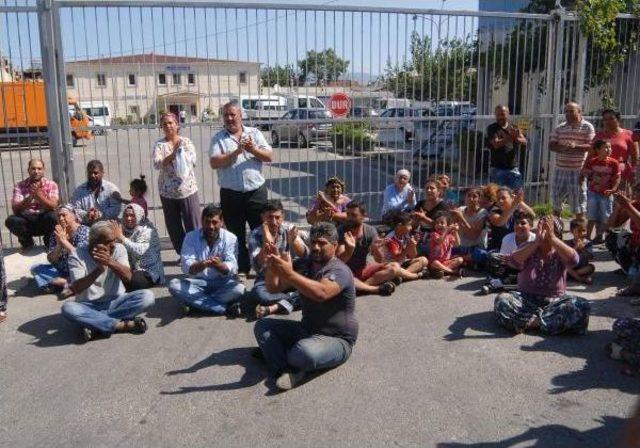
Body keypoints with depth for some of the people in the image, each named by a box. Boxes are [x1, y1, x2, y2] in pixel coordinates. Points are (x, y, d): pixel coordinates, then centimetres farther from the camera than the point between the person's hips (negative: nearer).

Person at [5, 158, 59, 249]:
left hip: (44, 221, -1)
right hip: (26, 220, 1)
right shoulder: (20, 186, 1)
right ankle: (27, 242, 3)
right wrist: (30, 197, -25)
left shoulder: (51, 185, -1)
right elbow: (15, 209, -10)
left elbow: (53, 206, -16)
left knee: (52, 216, -34)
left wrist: (38, 194, -29)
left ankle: (49, 243, -3)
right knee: (11, 220, -28)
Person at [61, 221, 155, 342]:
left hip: (115, 302, 2)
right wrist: (99, 270, -33)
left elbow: (128, 277, -17)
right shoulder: (77, 255, -8)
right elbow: (75, 289, -19)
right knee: (68, 307, -34)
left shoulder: (118, 248, -3)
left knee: (147, 296, -25)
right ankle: (121, 325, -29)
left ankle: (94, 323, -27)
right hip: (89, 306, -2)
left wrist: (110, 262, -36)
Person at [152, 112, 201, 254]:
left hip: (188, 189, -1)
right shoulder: (159, 145, 2)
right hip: (167, 192, 1)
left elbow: (193, 159, -10)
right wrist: (172, 154, -25)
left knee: (193, 224, 0)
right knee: (174, 227, 8)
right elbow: (156, 164, -13)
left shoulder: (186, 142, 3)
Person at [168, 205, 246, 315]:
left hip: (222, 283, -1)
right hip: (197, 282, 1)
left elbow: (232, 268, -15)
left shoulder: (230, 238, -5)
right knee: (174, 285, -27)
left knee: (239, 289, -31)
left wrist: (219, 265, -38)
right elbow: (186, 267, -17)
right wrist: (201, 265, -40)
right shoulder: (191, 237, -5)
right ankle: (223, 307, -27)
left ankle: (195, 302, -19)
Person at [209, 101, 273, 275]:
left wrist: (253, 150, -16)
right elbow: (214, 162, -10)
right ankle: (241, 269, 22)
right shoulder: (218, 138, 3)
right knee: (236, 235, 9)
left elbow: (269, 157, 2)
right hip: (231, 194, 0)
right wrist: (237, 152, -17)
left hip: (256, 191, 0)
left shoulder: (254, 133, 7)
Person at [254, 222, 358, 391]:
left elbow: (321, 293, -39)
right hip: (307, 330, 8)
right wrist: (272, 267, -20)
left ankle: (273, 353, -4)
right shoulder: (304, 264, 5)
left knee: (304, 352, -37)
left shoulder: (339, 270, -17)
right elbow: (274, 288, 1)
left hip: (336, 339, -8)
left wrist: (289, 274, -45)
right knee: (262, 326, -3)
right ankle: (286, 370, -23)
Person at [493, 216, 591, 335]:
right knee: (501, 300, -28)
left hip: (554, 301, 1)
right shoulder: (529, 249, 0)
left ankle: (529, 322, -29)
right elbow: (514, 261, -22)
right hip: (526, 299, -1)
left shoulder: (560, 253, 0)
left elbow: (573, 260, -25)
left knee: (582, 306, -28)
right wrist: (536, 241, -31)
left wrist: (551, 237, -32)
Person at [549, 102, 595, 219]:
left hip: (578, 170, -4)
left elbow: (591, 146, -9)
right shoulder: (560, 128, 11)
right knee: (556, 196, 10)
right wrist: (561, 147, -16)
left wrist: (576, 146, -26)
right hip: (560, 169, 4)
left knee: (578, 198, 2)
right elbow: (551, 145, 6)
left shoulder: (587, 127, -1)